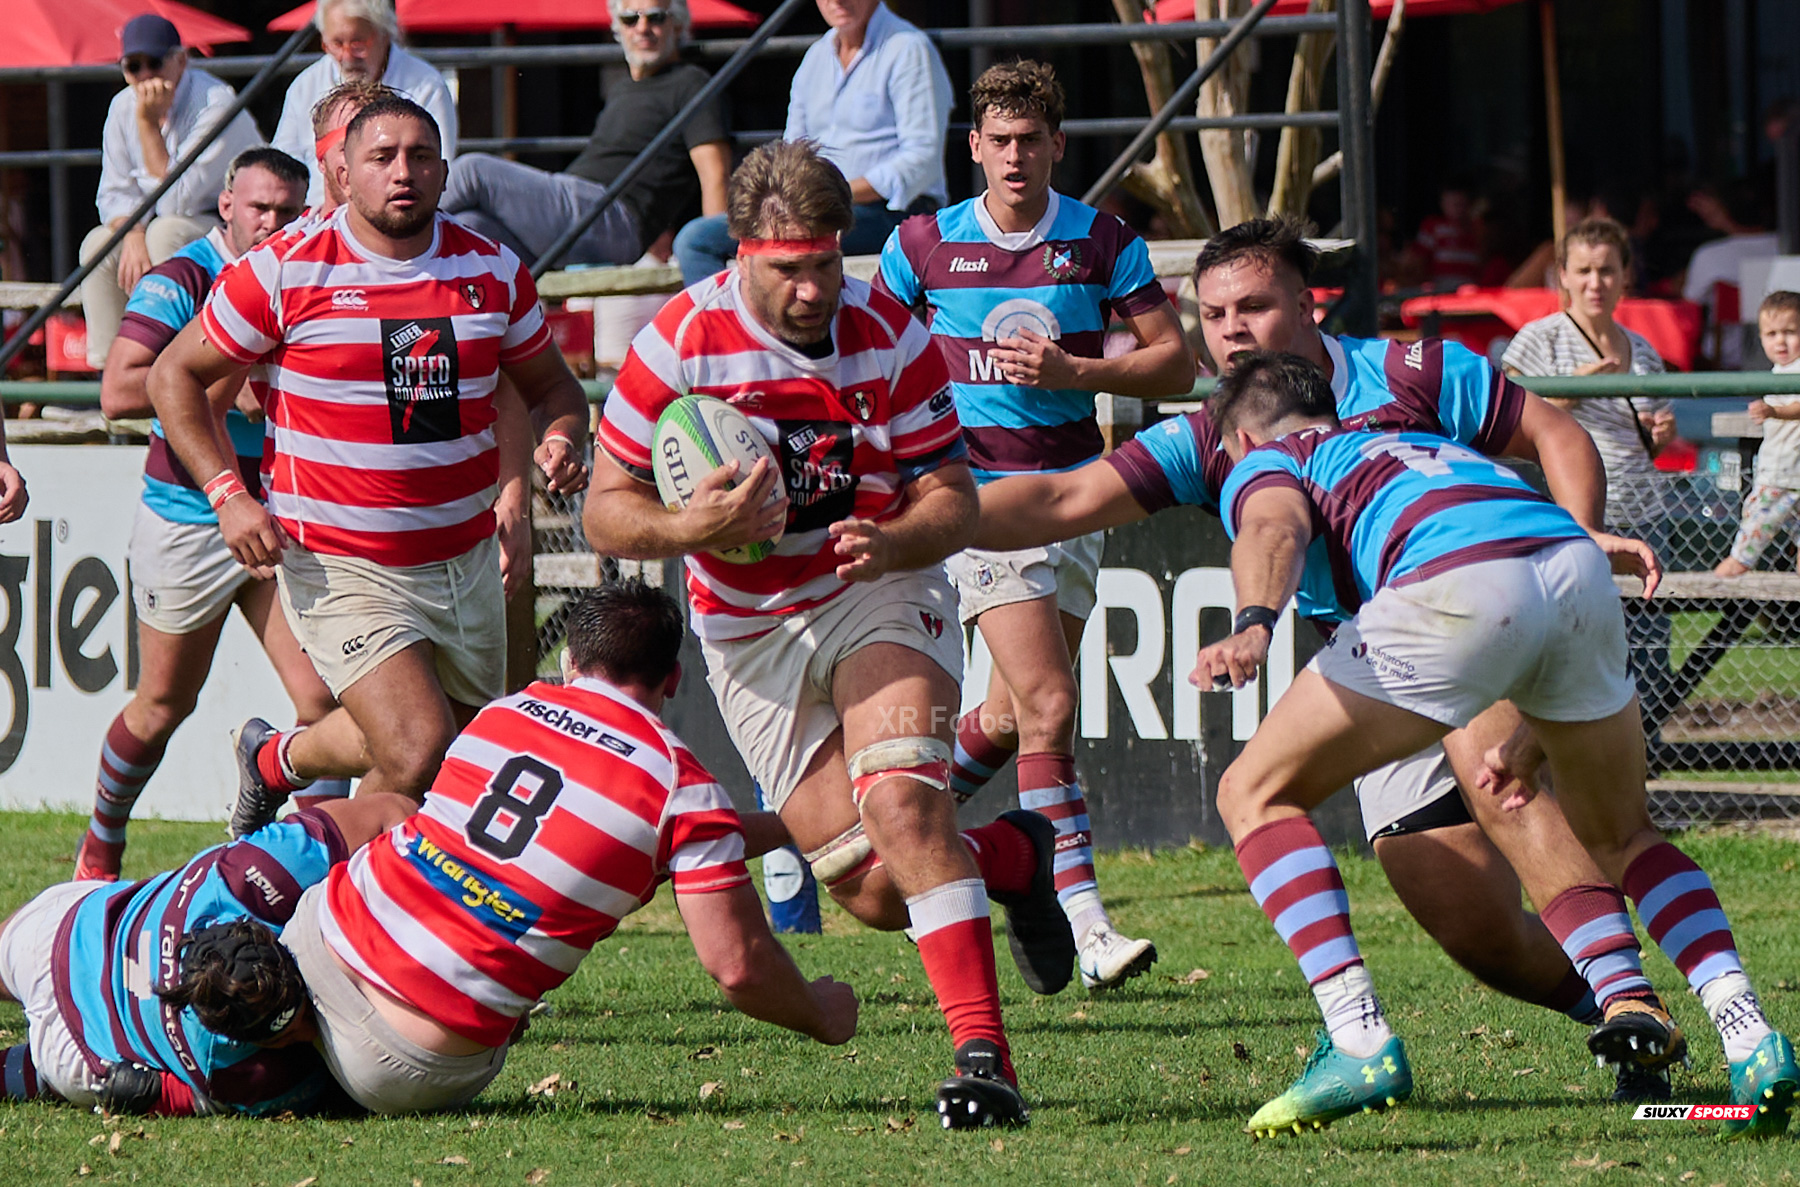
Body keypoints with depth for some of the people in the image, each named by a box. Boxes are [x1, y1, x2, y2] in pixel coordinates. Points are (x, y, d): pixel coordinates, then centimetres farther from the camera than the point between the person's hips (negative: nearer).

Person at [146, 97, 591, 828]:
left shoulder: (494, 272, 2)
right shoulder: (285, 273, -9)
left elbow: (550, 385, 16)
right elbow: (174, 376, 0)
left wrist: (562, 440, -8)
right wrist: (227, 493, -12)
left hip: (465, 561, 5)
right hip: (340, 568, -5)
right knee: (420, 753, -20)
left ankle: (280, 759, 39)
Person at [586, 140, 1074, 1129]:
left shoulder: (891, 339, -11)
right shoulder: (679, 344, -12)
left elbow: (953, 501, -6)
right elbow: (606, 511, -6)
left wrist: (889, 545, -28)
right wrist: (689, 527, -27)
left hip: (880, 595, -1)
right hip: (749, 634, 1)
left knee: (900, 797, -28)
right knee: (878, 891, -4)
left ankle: (983, 1054, -29)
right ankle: (1013, 854, 29)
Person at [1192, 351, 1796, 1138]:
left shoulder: (1263, 464, 25)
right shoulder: (1431, 448, 43)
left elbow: (1278, 528, 0)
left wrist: (1253, 627, -20)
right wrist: (1531, 741, 54)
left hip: (1460, 585, -6)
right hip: (1578, 562, 6)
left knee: (1256, 793, 11)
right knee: (1622, 839, 27)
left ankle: (1360, 1043, -3)